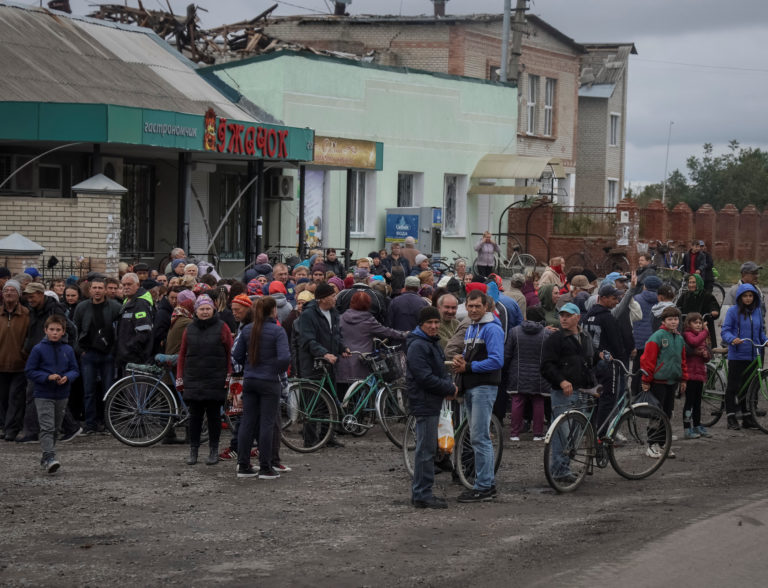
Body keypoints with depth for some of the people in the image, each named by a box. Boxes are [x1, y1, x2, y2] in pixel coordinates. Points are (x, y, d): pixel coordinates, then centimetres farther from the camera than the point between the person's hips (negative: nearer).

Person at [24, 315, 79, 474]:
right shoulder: (39, 349, -6)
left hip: (62, 395, 5)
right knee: (47, 427, -14)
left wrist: (67, 377, -14)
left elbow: (74, 370, 9)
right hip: (43, 395, -5)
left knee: (55, 428, 13)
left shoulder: (68, 350, 5)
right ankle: (49, 457, -22)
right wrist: (48, 377, -18)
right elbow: (29, 371, -6)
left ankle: (46, 459, 24)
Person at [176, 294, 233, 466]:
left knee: (213, 415, 3)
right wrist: (180, 378, 10)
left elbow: (231, 353, 1)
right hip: (193, 381, 3)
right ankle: (193, 451, 10)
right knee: (195, 415, 3)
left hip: (215, 381, -2)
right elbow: (182, 354, 15)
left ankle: (213, 451, 12)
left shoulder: (222, 328, 1)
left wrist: (229, 377, -5)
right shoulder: (190, 329, 10)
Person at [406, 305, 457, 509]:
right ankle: (422, 495, -3)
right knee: (426, 450, -7)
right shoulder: (417, 346, -16)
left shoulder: (433, 343, 17)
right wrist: (450, 389, -14)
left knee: (427, 449, 15)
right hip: (424, 403, -10)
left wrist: (449, 383, 4)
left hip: (432, 402, 10)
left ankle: (420, 492, 21)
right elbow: (425, 377, -21)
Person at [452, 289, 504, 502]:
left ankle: (483, 487, -8)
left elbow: (496, 361, -20)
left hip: (484, 387, -10)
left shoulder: (492, 329, -12)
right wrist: (460, 359, 4)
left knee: (480, 437, -11)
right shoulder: (471, 328, 18)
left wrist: (468, 367, -16)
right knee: (478, 437, 12)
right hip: (470, 388, 10)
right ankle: (488, 484, 18)